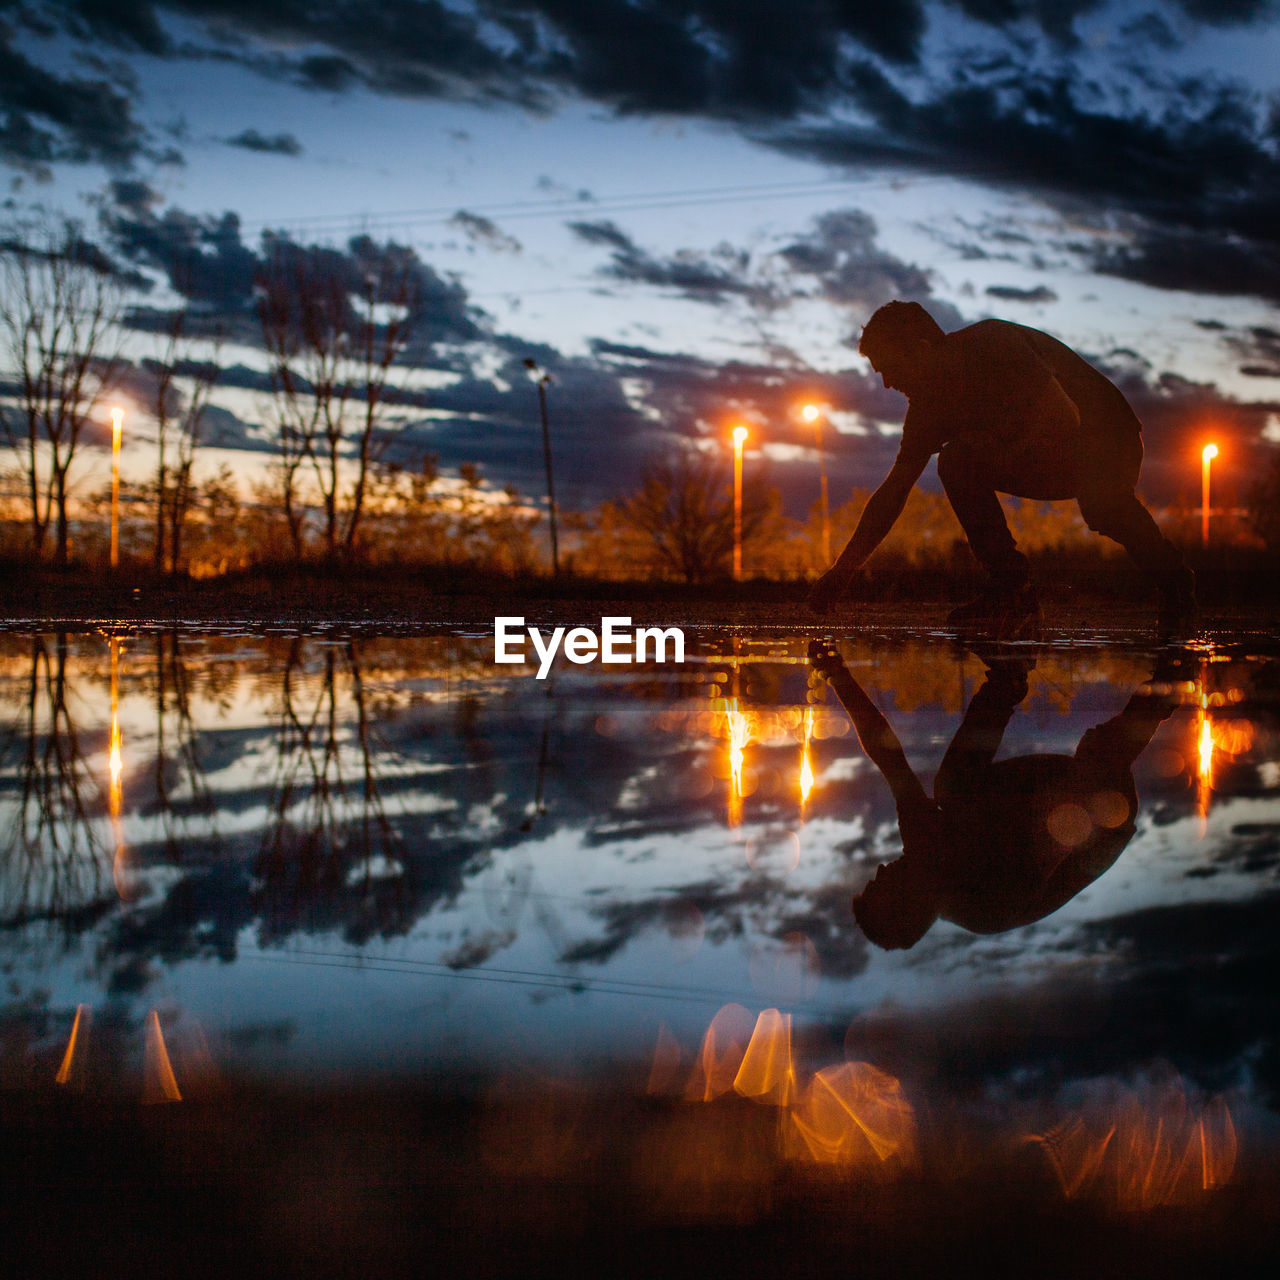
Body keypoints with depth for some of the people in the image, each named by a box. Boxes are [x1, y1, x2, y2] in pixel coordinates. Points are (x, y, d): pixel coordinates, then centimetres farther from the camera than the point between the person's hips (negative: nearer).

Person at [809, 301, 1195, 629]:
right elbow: (892, 491, 2)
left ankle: (1171, 577, -12)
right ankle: (1010, 585, -14)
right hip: (1053, 460, 7)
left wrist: (1003, 456, -18)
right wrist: (844, 569, -3)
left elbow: (1064, 418, -31)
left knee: (1101, 500, -39)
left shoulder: (994, 344, -24)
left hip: (1105, 441, -7)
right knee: (956, 461, -15)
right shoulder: (929, 402, -1)